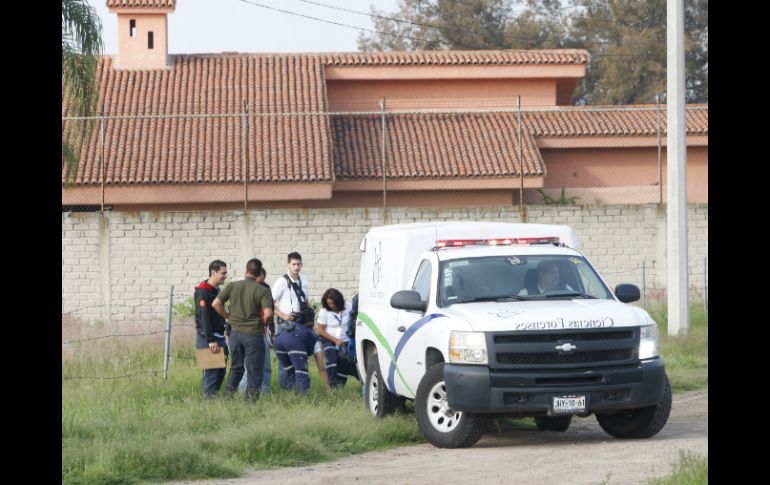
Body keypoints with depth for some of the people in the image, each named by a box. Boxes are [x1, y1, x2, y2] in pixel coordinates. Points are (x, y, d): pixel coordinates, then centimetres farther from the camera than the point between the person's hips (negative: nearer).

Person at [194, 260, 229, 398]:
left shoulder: (217, 291, 15)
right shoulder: (203, 292, -14)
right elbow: (203, 318, -19)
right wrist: (211, 340, -21)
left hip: (219, 336, 9)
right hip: (207, 338, -9)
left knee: (221, 370, 8)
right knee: (211, 371, -9)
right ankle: (209, 397, -6)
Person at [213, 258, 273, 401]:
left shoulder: (232, 286, -2)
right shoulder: (262, 291, -12)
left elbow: (216, 304, -4)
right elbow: (268, 313, -22)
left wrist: (229, 317, 9)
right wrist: (263, 324, 0)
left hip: (235, 331, 4)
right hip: (253, 334, -4)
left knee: (236, 367, 19)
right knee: (254, 370, 6)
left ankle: (228, 394, 19)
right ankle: (251, 398, 7)